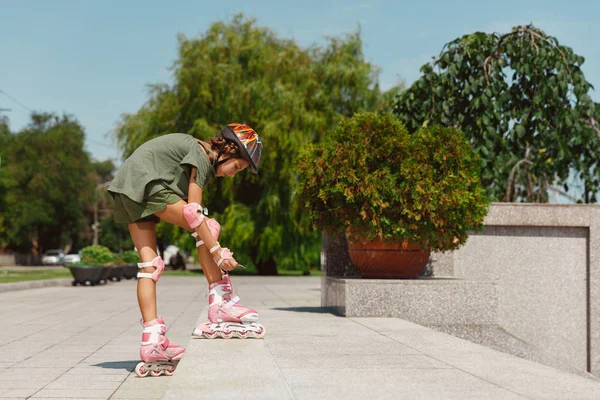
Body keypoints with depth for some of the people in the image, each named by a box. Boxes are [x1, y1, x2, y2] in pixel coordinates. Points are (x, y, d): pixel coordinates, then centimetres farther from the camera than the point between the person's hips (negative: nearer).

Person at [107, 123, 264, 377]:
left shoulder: (203, 161, 19)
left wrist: (213, 251, 7)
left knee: (149, 265, 3)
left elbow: (190, 212, 14)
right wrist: (217, 251, -16)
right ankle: (220, 304, -9)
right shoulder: (201, 155, -9)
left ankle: (152, 341, -2)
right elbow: (192, 212, -15)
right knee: (207, 227, -7)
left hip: (126, 192, 10)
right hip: (145, 183, -10)